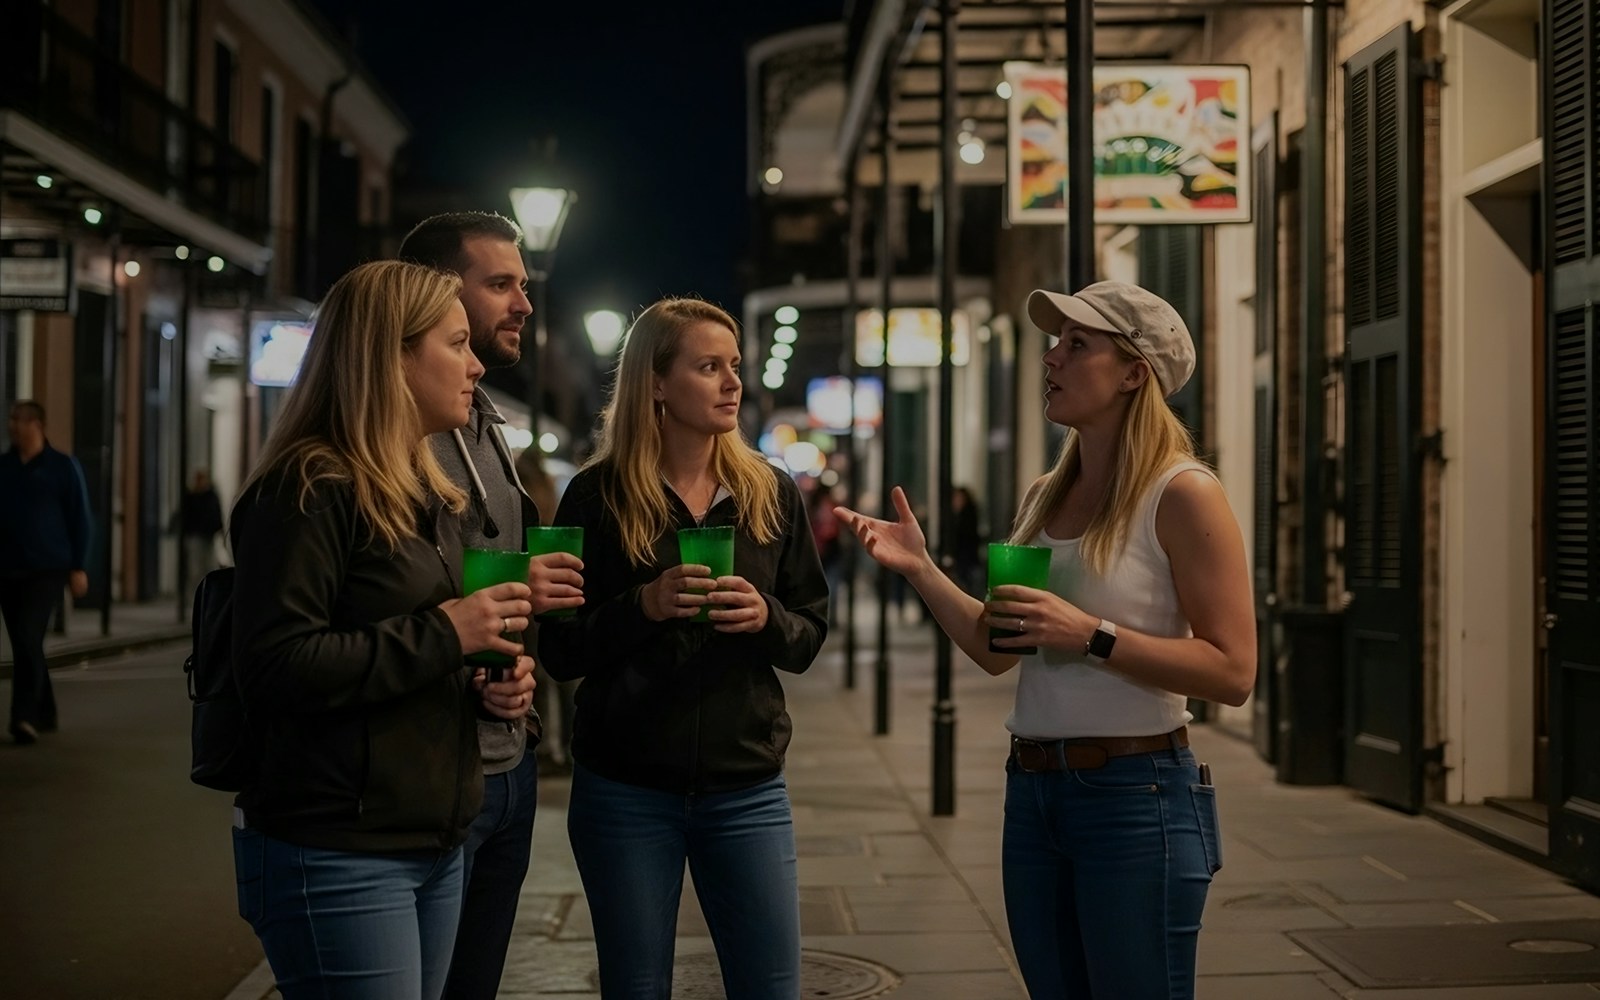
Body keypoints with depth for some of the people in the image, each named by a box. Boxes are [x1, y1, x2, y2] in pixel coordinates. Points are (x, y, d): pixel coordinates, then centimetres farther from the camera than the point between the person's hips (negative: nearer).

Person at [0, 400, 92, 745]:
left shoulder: (63, 467, -1)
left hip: (48, 570, -4)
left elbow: (79, 519, 0)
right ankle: (44, 714, 22)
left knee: (28, 638, -16)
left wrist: (79, 567, -5)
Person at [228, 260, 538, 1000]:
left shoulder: (423, 492, 16)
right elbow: (274, 667, -23)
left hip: (434, 844, 9)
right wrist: (442, 634, -20)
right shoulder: (309, 489, -14)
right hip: (336, 854, -9)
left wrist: (485, 685, 5)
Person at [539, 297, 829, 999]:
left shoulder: (772, 494, 4)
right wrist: (644, 605, -20)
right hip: (625, 790, -2)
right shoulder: (597, 496, -4)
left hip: (747, 787, 2)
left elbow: (810, 635, 7)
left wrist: (766, 617, -14)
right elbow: (559, 651, -4)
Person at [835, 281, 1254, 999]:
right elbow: (998, 651, 17)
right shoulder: (1045, 497, 12)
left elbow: (1233, 671, -17)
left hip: (1135, 792, -7)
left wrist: (1091, 635, -23)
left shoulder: (1181, 494, -11)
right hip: (1033, 790, 7)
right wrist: (920, 569, 6)